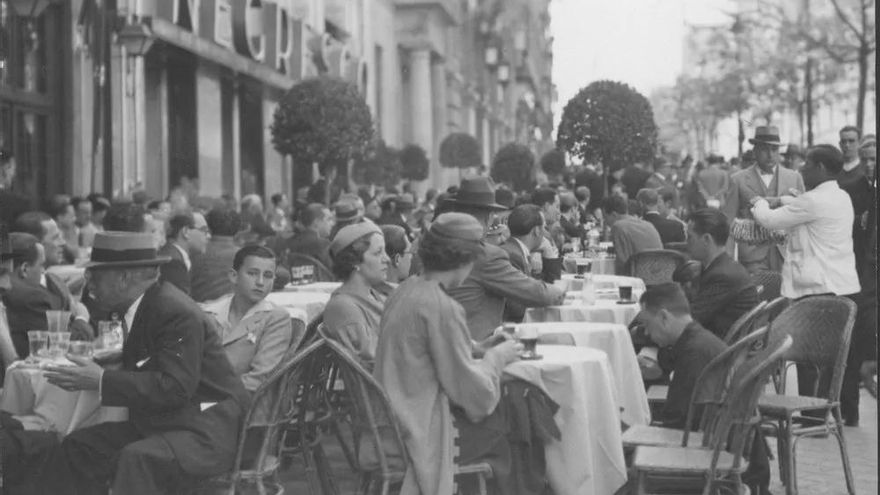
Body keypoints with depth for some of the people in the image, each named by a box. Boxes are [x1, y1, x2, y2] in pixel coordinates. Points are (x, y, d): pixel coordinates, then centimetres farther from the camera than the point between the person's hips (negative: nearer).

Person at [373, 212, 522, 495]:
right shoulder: (441, 308, -20)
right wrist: (496, 357, -1)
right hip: (424, 435, -9)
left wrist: (480, 349, 11)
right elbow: (477, 395, -17)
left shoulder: (407, 290, 7)